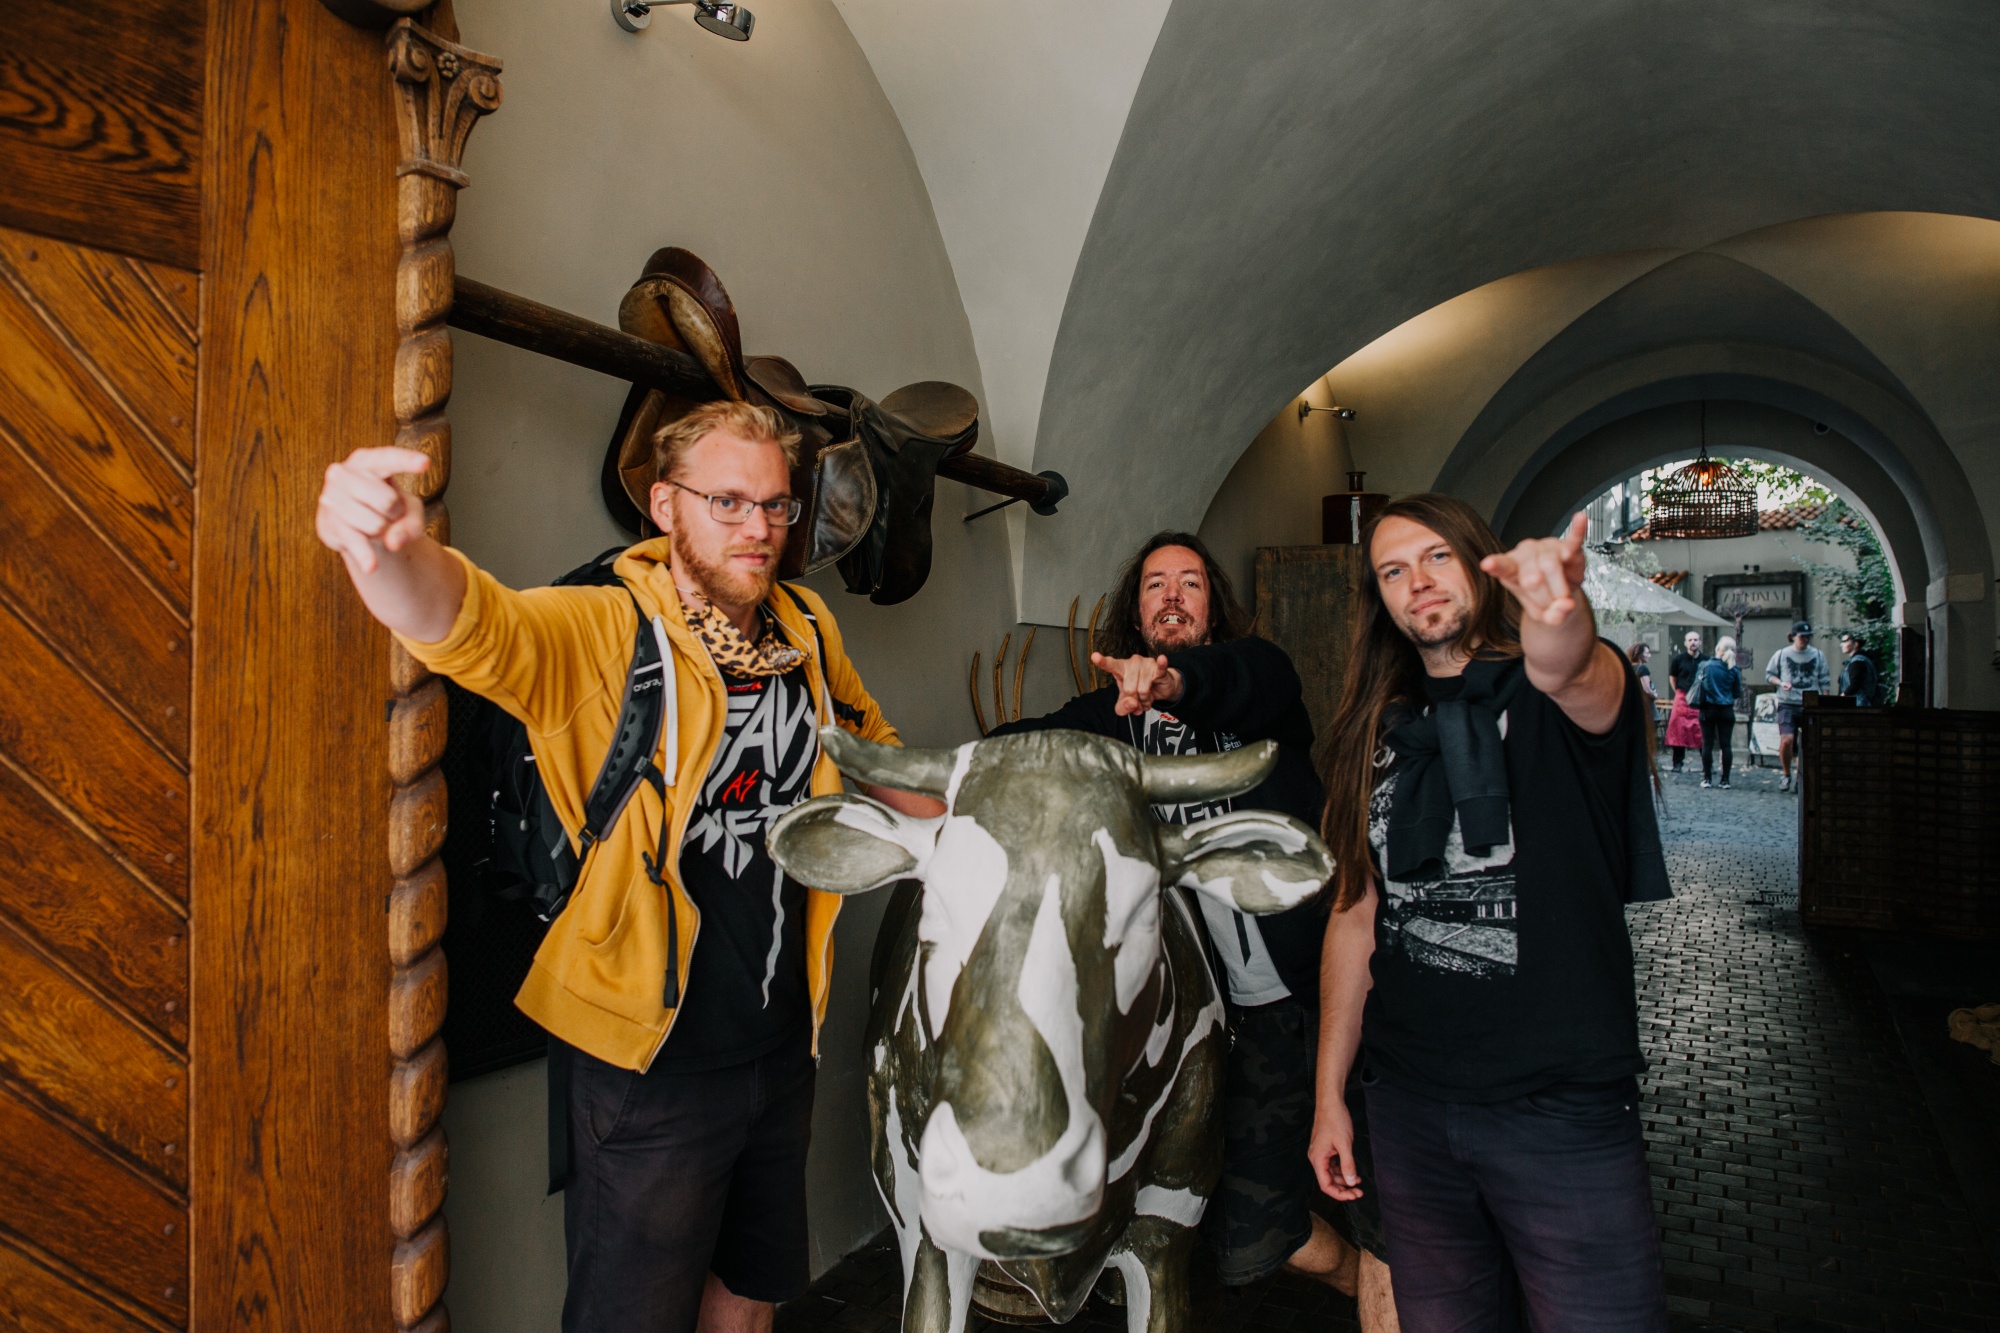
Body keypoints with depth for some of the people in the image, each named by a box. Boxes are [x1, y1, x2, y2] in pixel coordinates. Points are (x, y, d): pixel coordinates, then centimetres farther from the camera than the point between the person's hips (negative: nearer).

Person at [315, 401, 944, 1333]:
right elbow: (469, 624, -37)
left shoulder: (808, 633, 0)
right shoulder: (601, 635, -16)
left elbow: (878, 756, 17)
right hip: (654, 1062, -5)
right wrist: (387, 547, -57)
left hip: (782, 1043, 6)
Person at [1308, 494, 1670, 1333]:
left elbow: (1568, 672, -33)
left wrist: (1558, 614, -57)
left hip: (1564, 1106, -4)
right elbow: (1356, 913, 9)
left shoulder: (1566, 698, -6)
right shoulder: (1378, 735, 7)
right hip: (1406, 1104, 4)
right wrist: (1330, 1094, 8)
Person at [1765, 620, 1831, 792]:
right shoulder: (1781, 654, 5)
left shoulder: (1818, 655, 8)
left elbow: (1825, 682, 9)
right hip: (1787, 704, -2)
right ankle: (1786, 775, 2)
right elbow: (1769, 674, 12)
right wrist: (1781, 683, -9)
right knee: (1786, 739, -17)